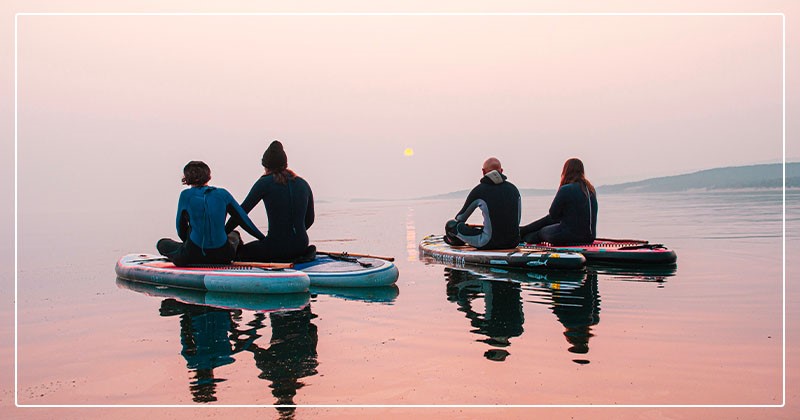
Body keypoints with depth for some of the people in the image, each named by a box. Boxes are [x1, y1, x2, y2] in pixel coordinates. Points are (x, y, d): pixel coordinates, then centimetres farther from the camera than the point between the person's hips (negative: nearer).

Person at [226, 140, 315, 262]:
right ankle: (302, 255, 7)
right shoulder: (303, 184, 7)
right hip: (301, 244, 6)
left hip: (277, 245, -6)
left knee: (241, 252, 21)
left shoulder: (265, 183, -6)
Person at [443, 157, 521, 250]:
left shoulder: (479, 190, -3)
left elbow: (460, 218, 10)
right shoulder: (513, 189, 9)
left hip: (489, 243, -5)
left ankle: (456, 240, 42)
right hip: (513, 243, 5)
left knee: (451, 225, 8)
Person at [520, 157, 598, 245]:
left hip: (570, 237, -7)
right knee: (547, 220, 26)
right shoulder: (590, 189, 6)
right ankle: (522, 230, 44)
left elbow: (553, 214, -7)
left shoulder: (565, 189, -17)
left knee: (541, 232, 21)